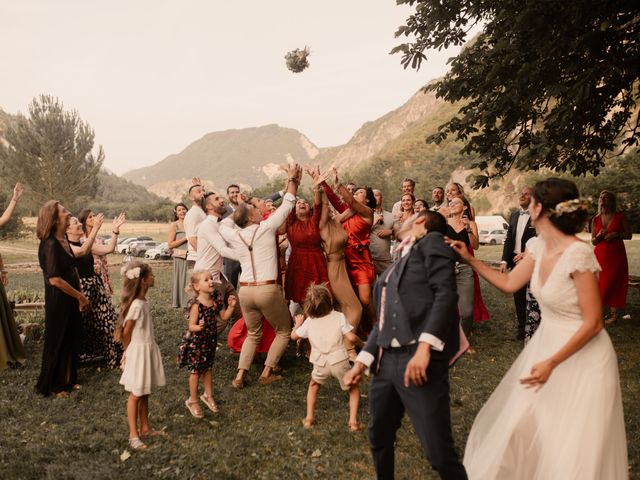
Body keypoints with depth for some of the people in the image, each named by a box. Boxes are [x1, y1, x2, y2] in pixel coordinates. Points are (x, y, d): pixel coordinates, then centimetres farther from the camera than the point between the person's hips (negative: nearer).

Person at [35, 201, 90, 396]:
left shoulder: (64, 240, 6)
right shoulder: (50, 244, -21)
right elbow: (54, 279, -25)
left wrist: (81, 296, 8)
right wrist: (80, 296, -16)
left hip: (71, 300, 8)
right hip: (58, 301, -8)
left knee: (72, 340, 17)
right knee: (56, 343, 6)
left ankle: (68, 380, 33)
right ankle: (51, 385, 23)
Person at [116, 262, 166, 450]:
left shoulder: (142, 302, 5)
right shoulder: (136, 305, -23)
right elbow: (126, 332, -16)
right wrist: (129, 352, -1)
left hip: (148, 350, 8)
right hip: (139, 352, -8)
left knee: (145, 393, 17)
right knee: (136, 394, 2)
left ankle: (145, 428, 30)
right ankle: (133, 435, 11)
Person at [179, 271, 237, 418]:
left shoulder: (216, 300, -6)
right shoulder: (196, 304, -24)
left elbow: (224, 317, 4)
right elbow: (191, 326, -24)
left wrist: (231, 306, -11)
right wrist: (199, 327, -45)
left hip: (210, 340, 6)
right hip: (196, 342, -5)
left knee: (208, 369, 18)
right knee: (195, 371, 7)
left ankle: (208, 395, 37)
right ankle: (193, 401, 25)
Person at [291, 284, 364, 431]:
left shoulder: (309, 321, 8)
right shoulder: (339, 317, 0)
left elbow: (294, 336, 20)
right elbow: (351, 337, -8)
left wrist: (298, 323, 38)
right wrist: (360, 342, 13)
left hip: (320, 363, 2)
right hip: (339, 361, -2)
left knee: (314, 385, 32)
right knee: (354, 389, 20)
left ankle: (309, 418, 25)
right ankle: (353, 421, 7)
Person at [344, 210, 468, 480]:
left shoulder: (431, 242, 2)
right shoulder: (395, 267, 25)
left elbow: (445, 294, -12)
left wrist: (424, 347, -22)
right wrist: (363, 361, 14)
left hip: (420, 359, -8)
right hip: (386, 361, 8)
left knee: (438, 451, -7)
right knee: (379, 437, 19)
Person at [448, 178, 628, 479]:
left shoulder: (578, 253, -26)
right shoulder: (538, 246, -2)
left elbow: (593, 323, -23)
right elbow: (509, 284, 10)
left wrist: (552, 363, -23)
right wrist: (470, 259, 4)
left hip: (581, 353, -8)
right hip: (546, 343, 8)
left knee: (573, 446, 4)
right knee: (521, 423, 17)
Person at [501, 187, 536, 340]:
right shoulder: (514, 215, 12)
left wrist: (527, 254, -18)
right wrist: (504, 260, 6)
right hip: (515, 261, 6)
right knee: (518, 296, 12)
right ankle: (522, 327, 23)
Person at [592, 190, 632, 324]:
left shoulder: (620, 216, -2)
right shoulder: (595, 220, 4)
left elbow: (629, 235, 2)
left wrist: (616, 234, -16)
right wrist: (599, 236, -12)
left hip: (616, 254, -2)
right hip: (600, 254, 2)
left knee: (614, 283, 1)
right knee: (600, 283, 2)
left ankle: (614, 313, 9)